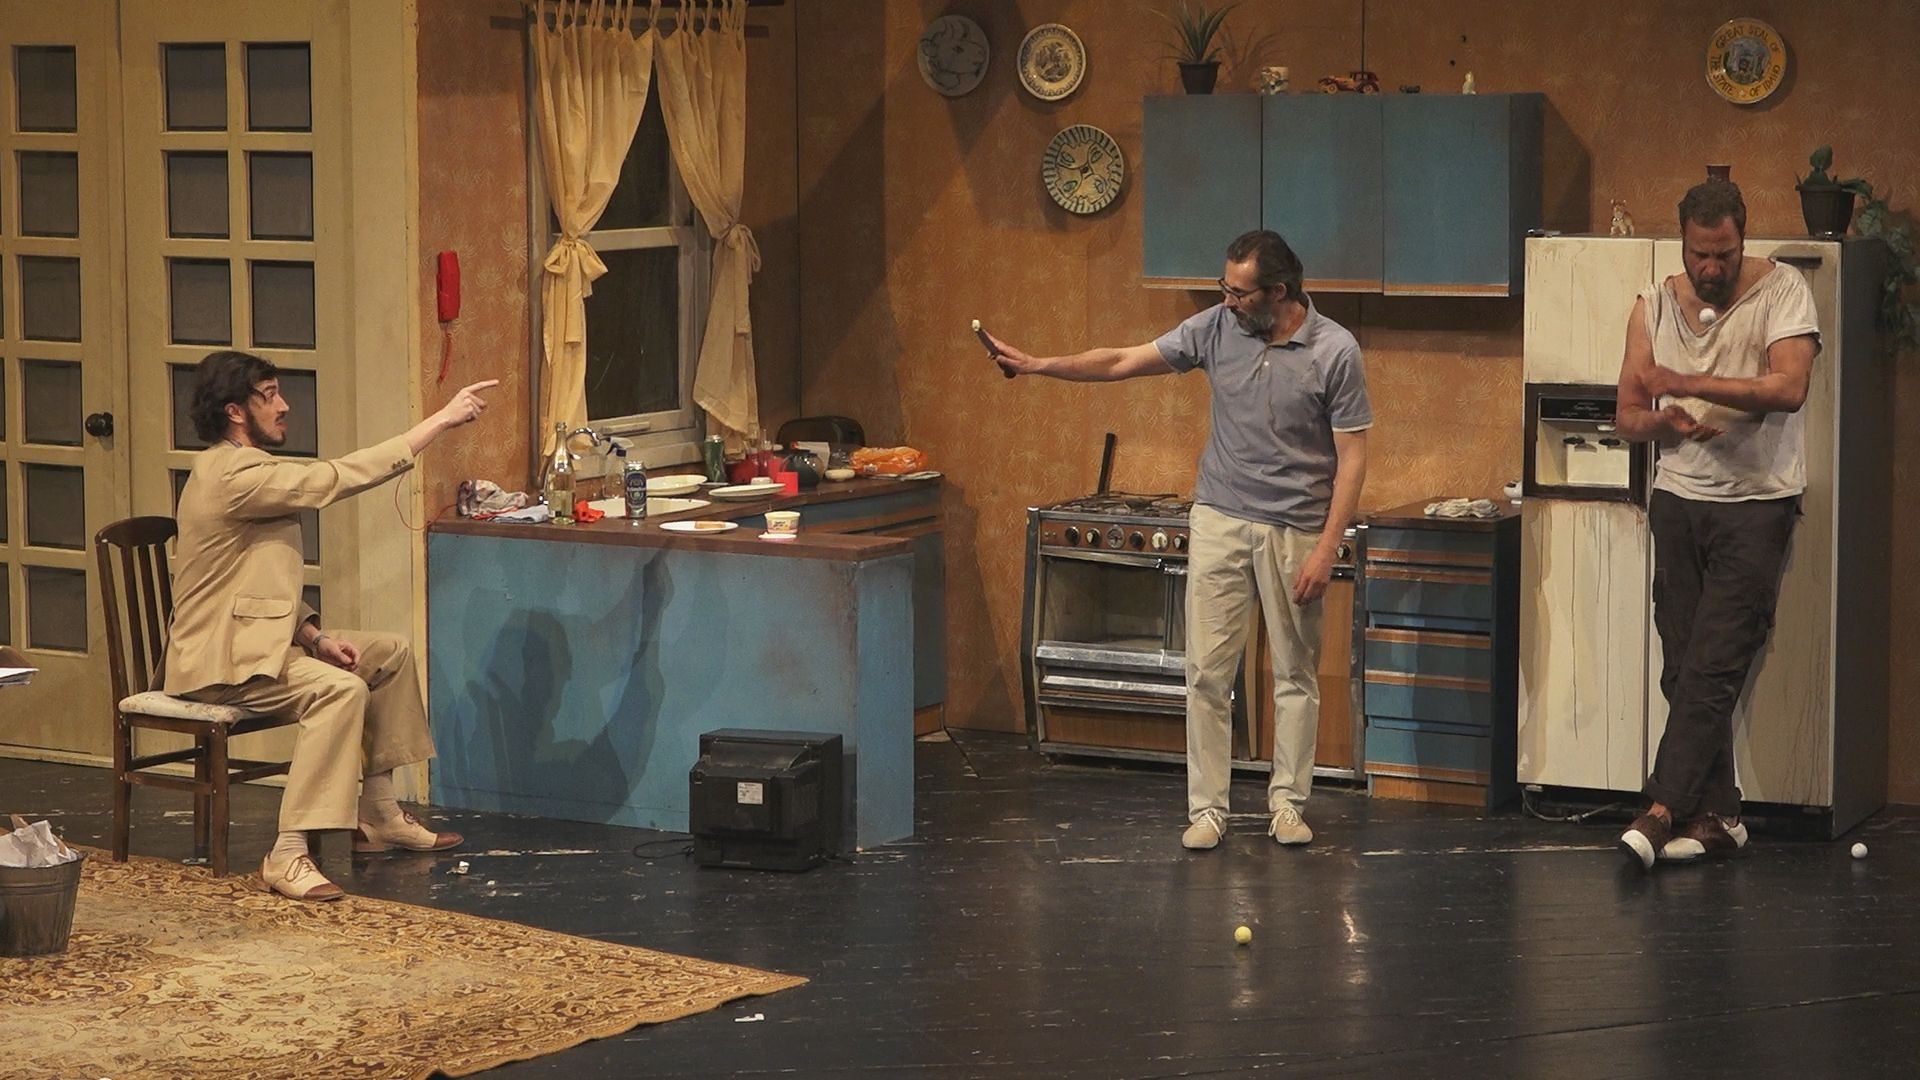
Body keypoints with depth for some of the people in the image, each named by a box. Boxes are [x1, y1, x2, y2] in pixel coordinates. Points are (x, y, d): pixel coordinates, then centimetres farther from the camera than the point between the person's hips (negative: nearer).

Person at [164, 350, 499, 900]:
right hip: (219, 662, -11)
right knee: (339, 688, -32)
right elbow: (335, 479, -24)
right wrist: (441, 420, -21)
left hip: (260, 640, 11)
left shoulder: (238, 470, 15)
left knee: (390, 653, 13)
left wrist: (314, 637, 1)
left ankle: (379, 813, 19)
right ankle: (289, 855, -34)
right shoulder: (232, 476, -19)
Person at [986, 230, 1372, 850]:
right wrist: (1036, 366, -5)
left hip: (1296, 532, -3)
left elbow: (1351, 458, -9)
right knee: (1207, 672, 0)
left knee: (1296, 675, 8)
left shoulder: (1335, 352, -12)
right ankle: (1207, 808, 5)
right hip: (1221, 521, 3)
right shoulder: (1217, 328, -3)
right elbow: (1122, 363, 2)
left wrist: (1326, 550, -14)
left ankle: (1287, 803, 19)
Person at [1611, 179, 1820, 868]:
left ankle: (1664, 811, -14)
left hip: (1757, 505, -5)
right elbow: (1628, 417, 8)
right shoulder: (1654, 307, 7)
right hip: (1679, 499, 5)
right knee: (1683, 668, 3)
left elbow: (1789, 388, -20)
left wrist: (1686, 383, -23)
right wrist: (1665, 424, -15)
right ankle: (1718, 814, 10)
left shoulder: (1781, 291, -6)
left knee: (1713, 668, -11)